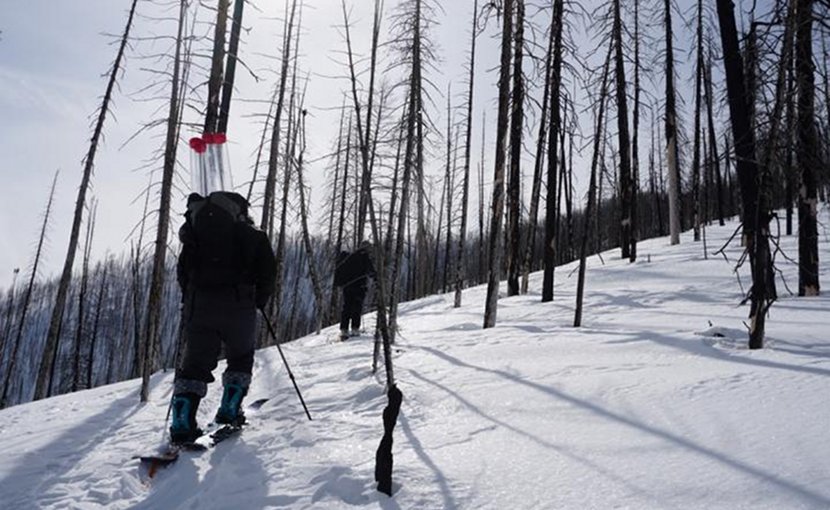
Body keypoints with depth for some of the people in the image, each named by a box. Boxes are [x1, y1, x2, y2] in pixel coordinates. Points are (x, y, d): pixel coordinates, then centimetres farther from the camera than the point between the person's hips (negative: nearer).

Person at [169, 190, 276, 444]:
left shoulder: (196, 232, 18)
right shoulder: (254, 235, 10)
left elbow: (183, 271, 14)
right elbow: (268, 271, 4)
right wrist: (259, 301, 17)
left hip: (198, 305, 2)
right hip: (238, 306, -2)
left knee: (194, 363, 8)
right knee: (240, 358, 20)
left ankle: (182, 424, -3)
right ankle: (229, 412, 11)